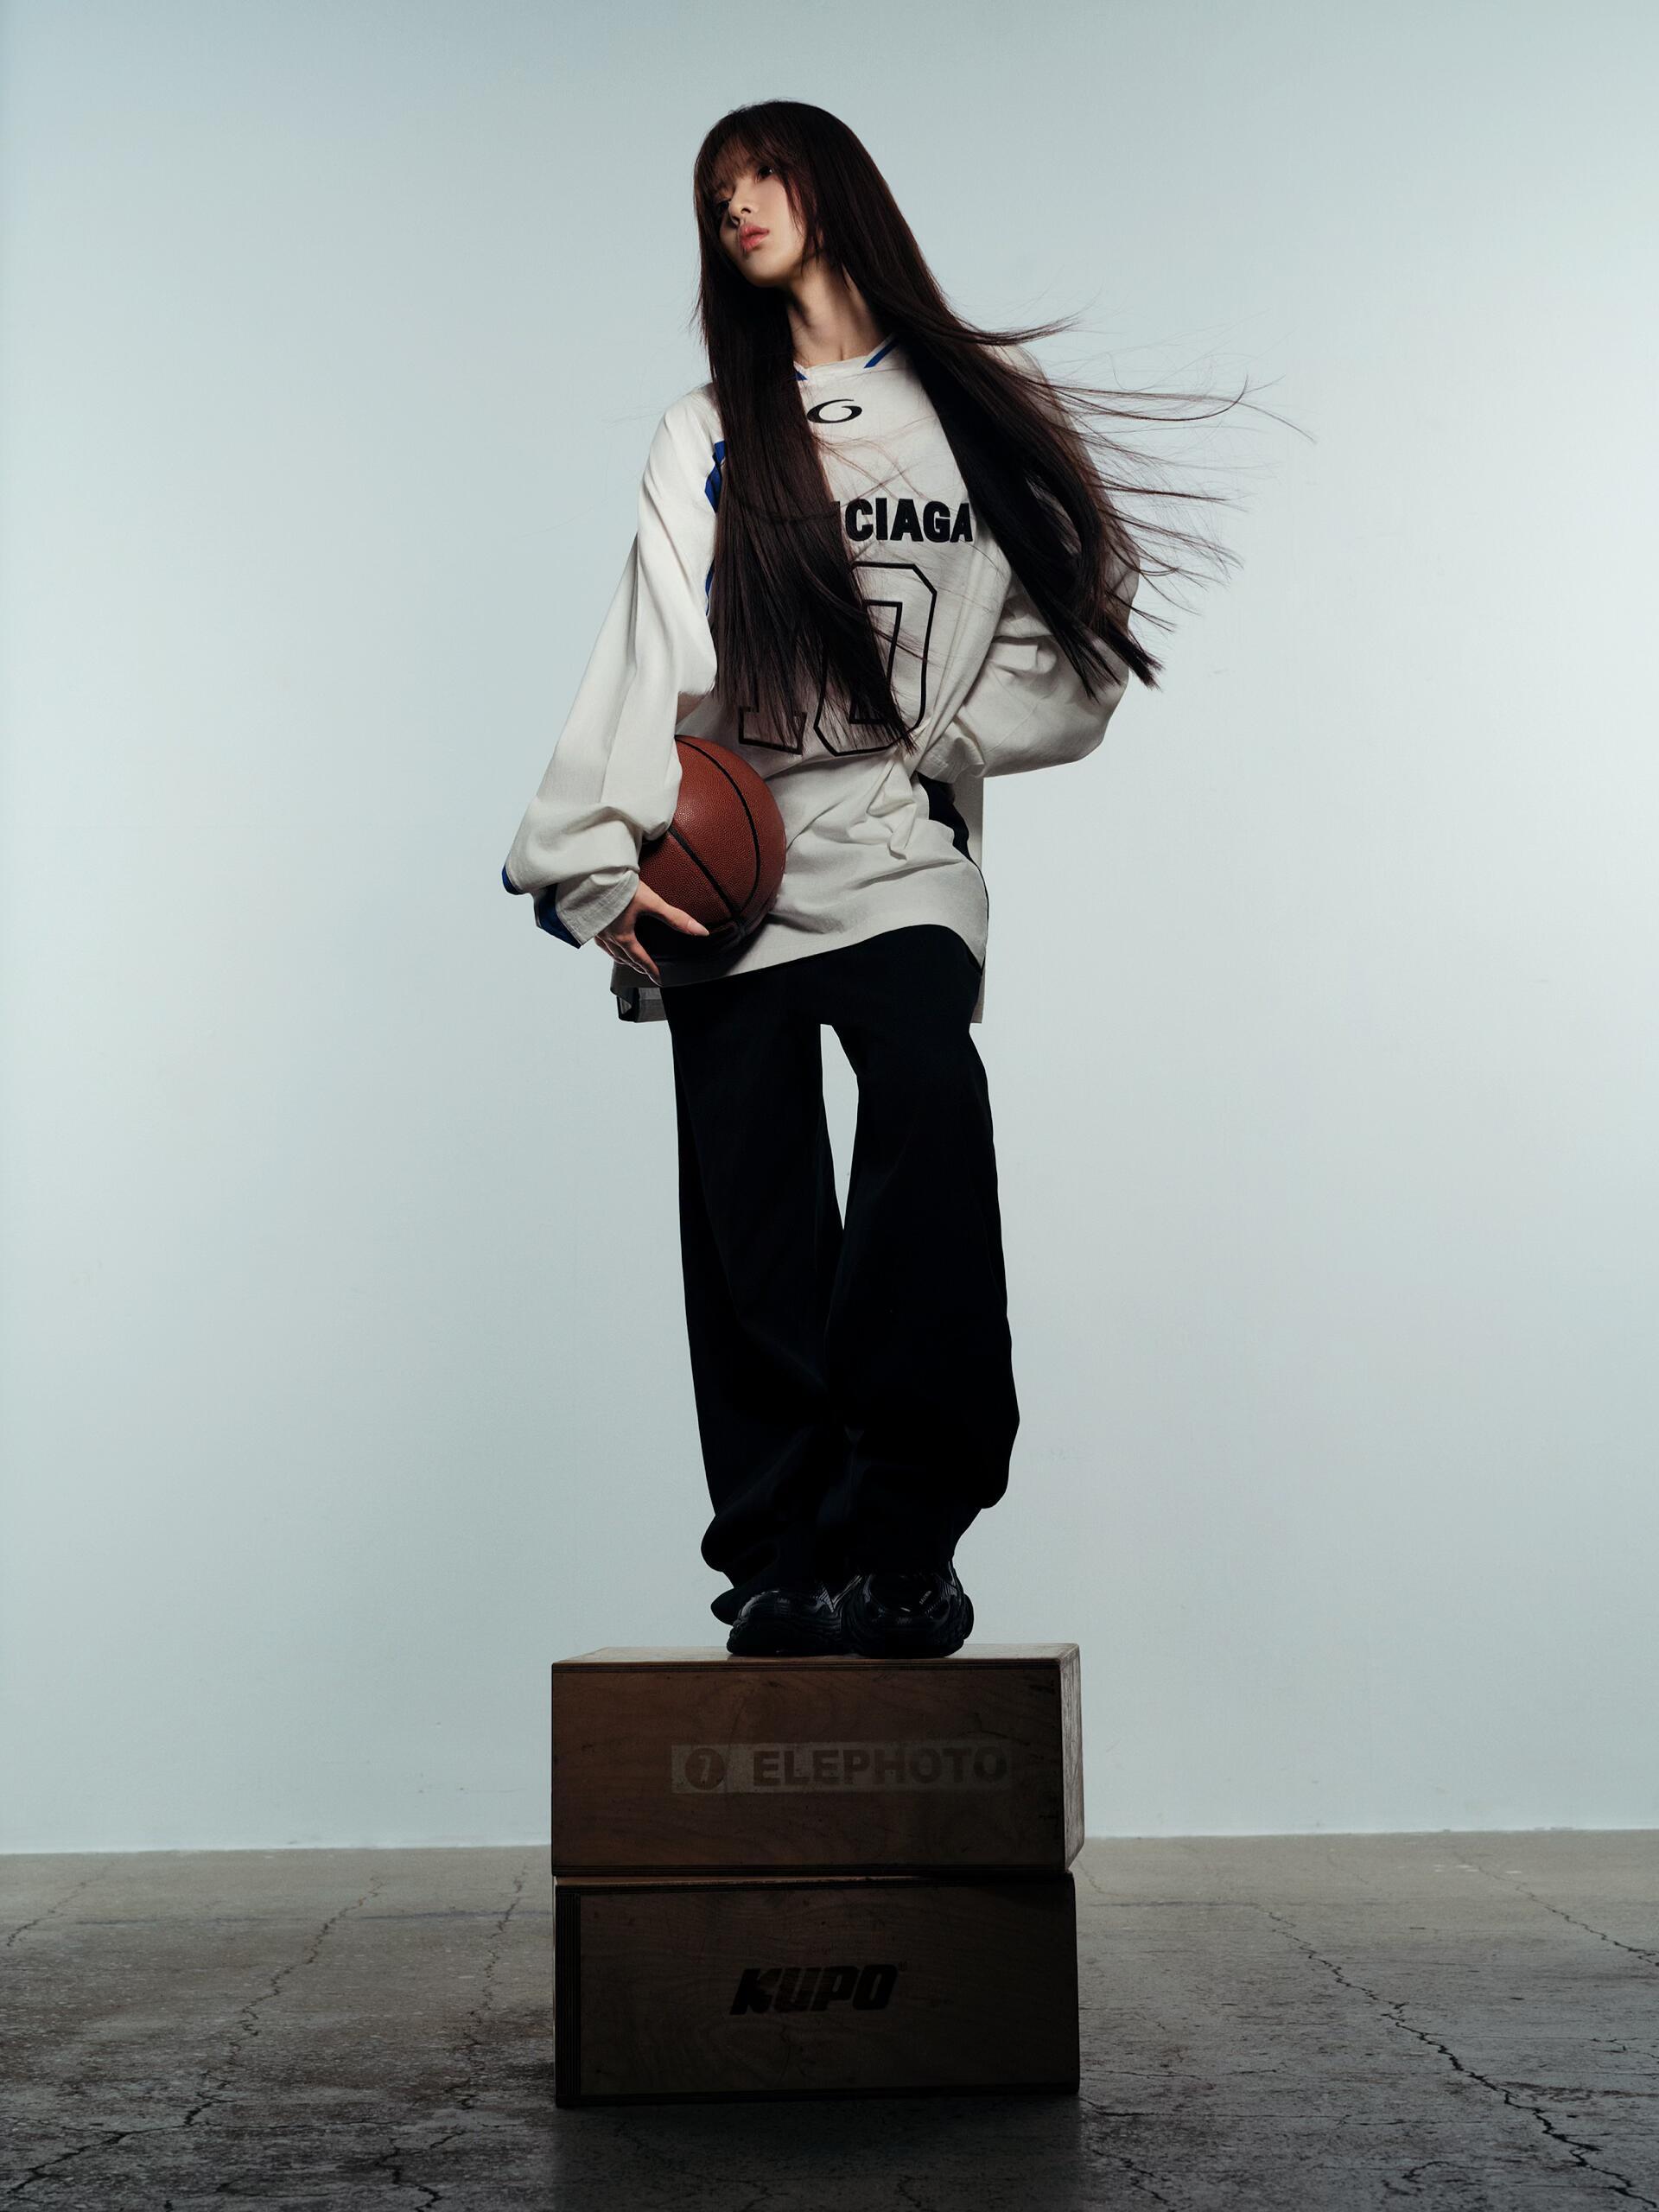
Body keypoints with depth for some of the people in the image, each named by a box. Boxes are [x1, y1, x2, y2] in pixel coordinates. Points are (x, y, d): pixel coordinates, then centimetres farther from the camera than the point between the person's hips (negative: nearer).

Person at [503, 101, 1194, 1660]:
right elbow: (650, 658, 1)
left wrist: (937, 733, -3)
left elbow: (1080, 619, 13)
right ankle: (780, 1560, 1)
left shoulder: (982, 407, 15)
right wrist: (599, 864, -12)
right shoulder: (709, 433, 14)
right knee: (752, 1218, -5)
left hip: (900, 847, -1)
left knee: (929, 1084, -26)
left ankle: (901, 1533, -24)